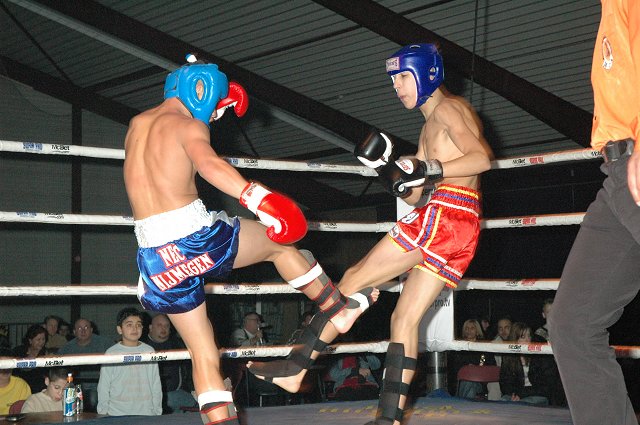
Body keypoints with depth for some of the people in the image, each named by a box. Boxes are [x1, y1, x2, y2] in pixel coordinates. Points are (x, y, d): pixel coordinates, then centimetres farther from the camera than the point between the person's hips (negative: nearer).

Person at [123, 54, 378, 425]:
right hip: (195, 237, -6)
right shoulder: (187, 124, -5)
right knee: (279, 242, 21)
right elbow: (207, 163, -28)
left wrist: (210, 112, 39)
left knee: (203, 354, 12)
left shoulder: (137, 125, 16)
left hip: (154, 253, 6)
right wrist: (256, 196, -40)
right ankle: (342, 309, 35)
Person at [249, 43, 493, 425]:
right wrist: (387, 168, 10)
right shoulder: (430, 129, 29)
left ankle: (295, 370, -3)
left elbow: (482, 158, -16)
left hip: (444, 215, -9)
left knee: (355, 280, -5)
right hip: (463, 229, 9)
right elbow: (412, 196, 25)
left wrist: (427, 171, -22)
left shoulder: (448, 108, 1)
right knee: (405, 319, 5)